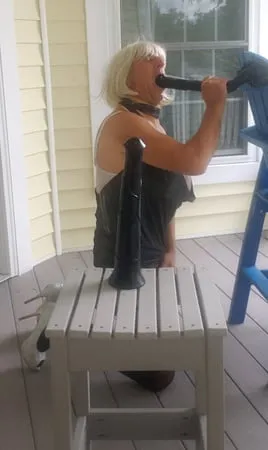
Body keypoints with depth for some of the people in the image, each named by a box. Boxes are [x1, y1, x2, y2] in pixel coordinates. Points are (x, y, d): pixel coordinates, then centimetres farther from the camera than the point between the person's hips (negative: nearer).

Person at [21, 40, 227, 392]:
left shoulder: (151, 122, 11)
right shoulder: (124, 122, -22)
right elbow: (193, 162, -33)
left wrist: (169, 250, 9)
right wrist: (215, 105, -21)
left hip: (147, 256, 10)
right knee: (158, 374, 1)